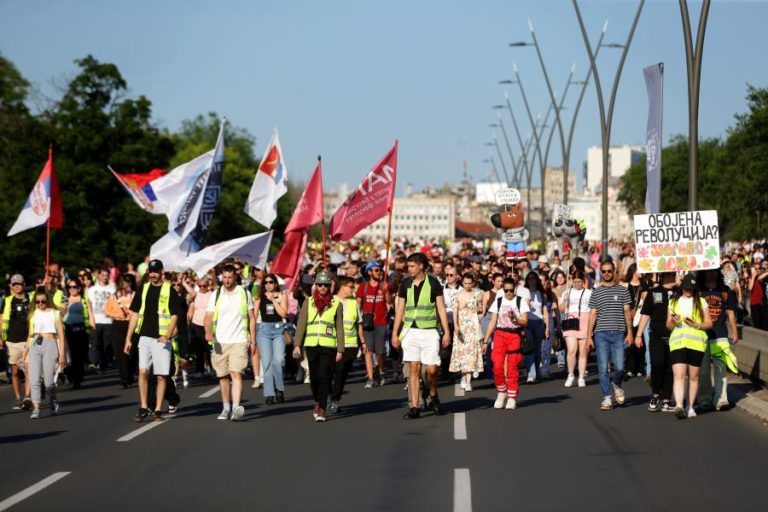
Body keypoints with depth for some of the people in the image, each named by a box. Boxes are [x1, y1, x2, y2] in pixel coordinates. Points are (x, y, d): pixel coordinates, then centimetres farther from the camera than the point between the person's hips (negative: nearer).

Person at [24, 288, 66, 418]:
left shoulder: (55, 313, 7)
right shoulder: (34, 314, 15)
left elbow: (61, 335, 4)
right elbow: (30, 335, 18)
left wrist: (62, 354, -4)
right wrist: (26, 355, 15)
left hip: (50, 345, -3)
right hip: (35, 346, 3)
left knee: (48, 381, -5)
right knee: (34, 380, -8)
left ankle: (53, 403, 21)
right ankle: (36, 409, -9)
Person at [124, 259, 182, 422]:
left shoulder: (170, 291, -1)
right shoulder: (143, 289, 11)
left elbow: (174, 316, -5)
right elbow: (135, 314, 13)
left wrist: (167, 335, -20)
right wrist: (128, 338, 9)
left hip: (161, 339, -3)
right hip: (144, 337, 3)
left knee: (161, 376, 0)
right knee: (143, 372, -7)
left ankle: (158, 410, 5)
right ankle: (143, 408, -1)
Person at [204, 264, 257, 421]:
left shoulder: (244, 293, 6)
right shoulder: (216, 295, 8)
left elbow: (252, 317, 9)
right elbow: (208, 316, 2)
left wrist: (252, 339, 3)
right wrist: (208, 331, -18)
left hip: (239, 341, -3)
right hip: (220, 341, 3)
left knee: (236, 373, -16)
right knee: (223, 376, 8)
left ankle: (236, 408, -26)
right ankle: (226, 408, 20)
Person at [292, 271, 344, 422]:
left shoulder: (336, 304, 5)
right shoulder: (308, 302, 9)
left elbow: (339, 328, 5)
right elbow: (301, 324, 7)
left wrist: (340, 349, 0)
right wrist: (297, 344, -2)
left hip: (328, 346, -2)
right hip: (311, 345, 2)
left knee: (324, 377, -9)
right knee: (314, 377, 5)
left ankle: (321, 410, -5)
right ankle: (317, 401, 29)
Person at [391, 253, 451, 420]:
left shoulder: (433, 283, 0)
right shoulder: (406, 284, 7)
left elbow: (441, 308, 2)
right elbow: (400, 309, 11)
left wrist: (447, 331, -3)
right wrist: (395, 333, 7)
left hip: (429, 331, -2)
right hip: (410, 331, 2)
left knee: (431, 369, -7)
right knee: (414, 368, -2)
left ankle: (433, 395, 23)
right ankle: (414, 407, -1)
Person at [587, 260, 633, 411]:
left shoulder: (622, 290, 9)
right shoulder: (596, 292, 10)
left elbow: (627, 312, 9)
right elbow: (592, 314, 9)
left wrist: (629, 332, 2)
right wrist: (589, 336, 4)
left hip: (619, 333, 0)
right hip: (601, 334, 0)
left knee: (619, 367, -7)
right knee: (603, 368, -2)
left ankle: (617, 385, 24)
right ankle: (607, 398, 5)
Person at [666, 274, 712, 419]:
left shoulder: (701, 302, 9)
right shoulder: (673, 302, 13)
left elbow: (709, 323, 6)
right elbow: (668, 325, 15)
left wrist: (696, 325, -12)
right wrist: (673, 322, -8)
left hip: (696, 343, 0)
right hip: (677, 342, 0)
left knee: (693, 376, 5)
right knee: (678, 375, -14)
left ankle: (690, 407, 15)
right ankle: (679, 405, -27)